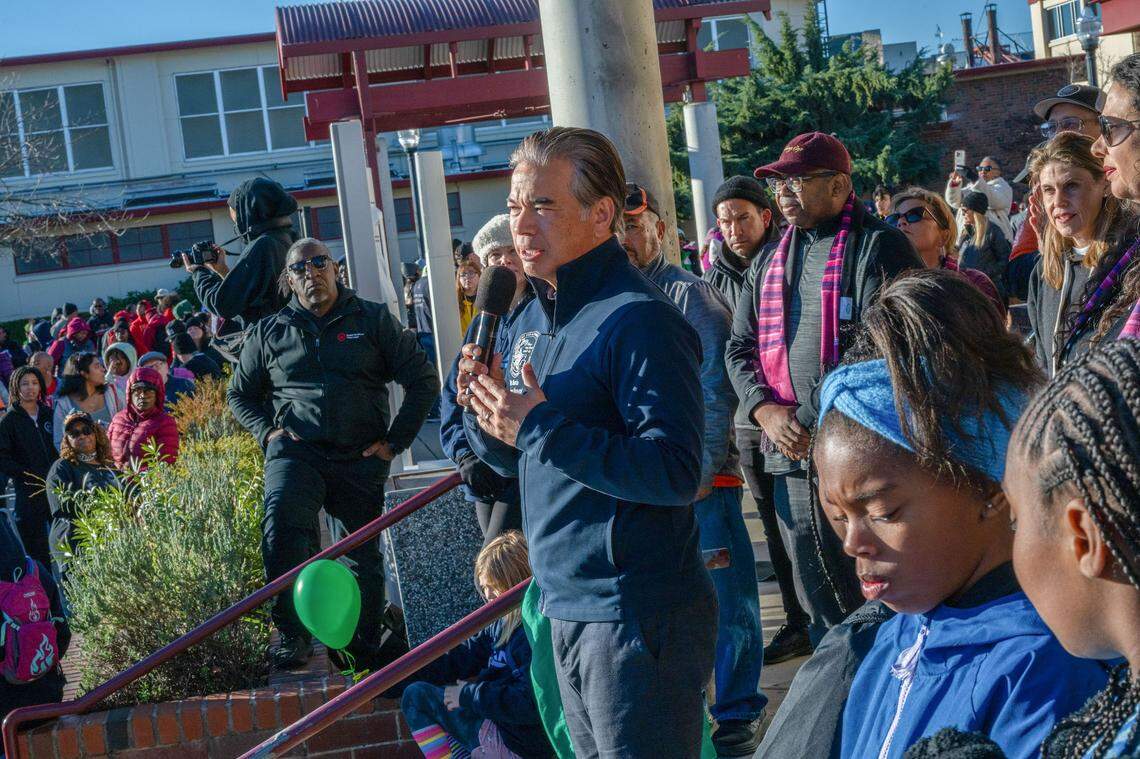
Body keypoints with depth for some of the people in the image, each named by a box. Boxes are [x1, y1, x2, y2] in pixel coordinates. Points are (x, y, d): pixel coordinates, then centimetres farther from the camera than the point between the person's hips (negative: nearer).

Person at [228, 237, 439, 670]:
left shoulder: (373, 320, 6)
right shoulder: (270, 332, 12)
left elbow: (423, 380, 6)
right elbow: (240, 394, 23)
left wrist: (395, 441, 0)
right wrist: (268, 432, 6)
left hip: (361, 458, 1)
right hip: (296, 451, 0)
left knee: (366, 554, 8)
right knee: (282, 527, -28)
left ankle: (369, 649, 24)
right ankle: (292, 634, -18)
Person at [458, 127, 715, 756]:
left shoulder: (638, 320, -17)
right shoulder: (531, 319, 11)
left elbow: (676, 473, -24)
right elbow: (512, 461, 17)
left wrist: (543, 427, -25)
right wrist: (484, 413, -4)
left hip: (636, 612, -9)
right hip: (565, 604, 9)